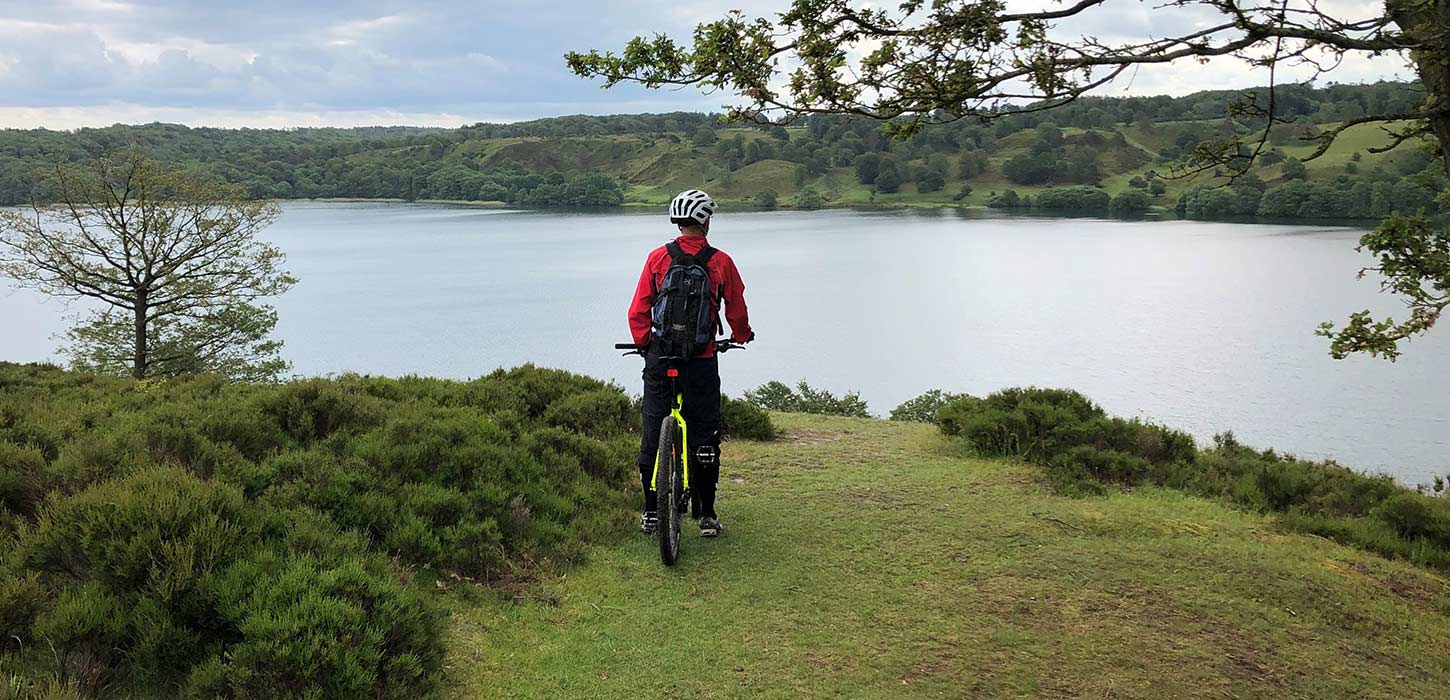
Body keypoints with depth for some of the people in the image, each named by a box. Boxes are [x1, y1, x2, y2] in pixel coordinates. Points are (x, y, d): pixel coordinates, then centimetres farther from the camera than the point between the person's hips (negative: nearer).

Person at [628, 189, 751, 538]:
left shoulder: (657, 258, 0)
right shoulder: (721, 262, -3)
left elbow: (637, 311, 1)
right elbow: (737, 311, 6)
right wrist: (741, 336, 27)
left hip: (659, 358, 1)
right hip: (702, 361, -1)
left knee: (653, 431, 10)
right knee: (704, 436, 7)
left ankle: (651, 512, 16)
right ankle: (706, 515, 11)